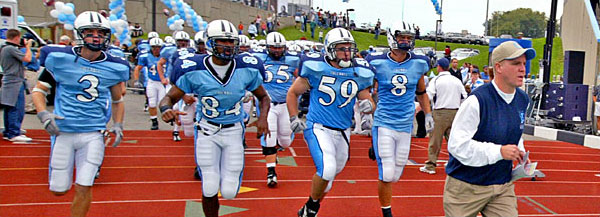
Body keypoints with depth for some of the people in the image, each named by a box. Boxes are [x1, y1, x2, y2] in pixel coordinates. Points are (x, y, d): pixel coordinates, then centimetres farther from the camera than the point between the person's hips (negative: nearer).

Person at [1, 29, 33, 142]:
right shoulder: (11, 49, -15)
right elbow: (27, 58, -18)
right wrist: (28, 46, -4)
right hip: (15, 83, -10)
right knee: (17, 109, -7)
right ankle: (14, 134, -6)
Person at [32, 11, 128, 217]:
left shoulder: (112, 67, 2)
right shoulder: (61, 59, -5)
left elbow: (117, 100, 16)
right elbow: (39, 89, 4)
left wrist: (118, 125, 2)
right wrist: (43, 114, -13)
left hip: (93, 134, 1)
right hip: (63, 132, 0)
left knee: (83, 188, -3)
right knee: (59, 190, 10)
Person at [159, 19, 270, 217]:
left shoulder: (247, 69, -5)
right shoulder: (196, 71, -10)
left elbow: (263, 97, 10)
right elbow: (169, 98, -3)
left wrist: (263, 117, -11)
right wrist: (166, 109, -28)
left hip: (234, 131, 1)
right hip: (207, 130, -1)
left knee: (229, 191, -1)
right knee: (210, 190, -7)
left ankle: (227, 170, 35)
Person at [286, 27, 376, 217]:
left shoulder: (359, 73, 1)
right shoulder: (316, 68, -8)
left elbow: (367, 99, 10)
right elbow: (293, 93, 4)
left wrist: (369, 105, -14)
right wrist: (294, 119, -5)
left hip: (342, 132, 5)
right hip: (318, 128, -5)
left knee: (330, 174, 16)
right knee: (327, 169, -24)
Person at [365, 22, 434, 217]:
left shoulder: (418, 64, 4)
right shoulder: (378, 63, -6)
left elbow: (421, 92, 19)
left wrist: (428, 114, 14)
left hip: (405, 126, 4)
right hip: (384, 123, -4)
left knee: (395, 176, 8)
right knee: (387, 175, -6)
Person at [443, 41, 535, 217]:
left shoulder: (523, 100, 5)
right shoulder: (478, 100, -20)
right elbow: (456, 145, -24)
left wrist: (519, 153, 3)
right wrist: (499, 151, -25)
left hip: (503, 187, 6)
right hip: (466, 188, -6)